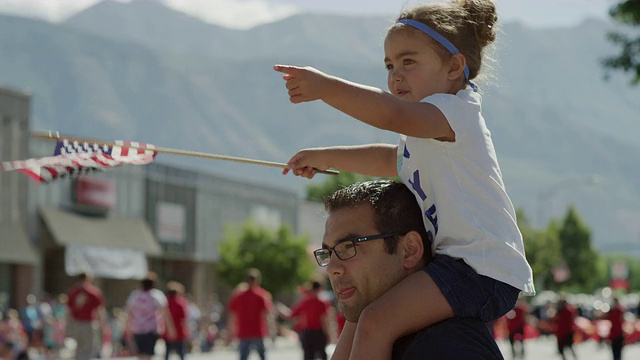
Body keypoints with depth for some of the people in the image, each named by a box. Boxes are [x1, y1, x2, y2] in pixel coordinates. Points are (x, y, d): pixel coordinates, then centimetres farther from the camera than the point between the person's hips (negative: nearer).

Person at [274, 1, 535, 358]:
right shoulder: (428, 128, 21)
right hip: (456, 260, 12)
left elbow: (391, 114, -31)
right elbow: (393, 159, 41)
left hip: (484, 270, -12)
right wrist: (326, 158, 37)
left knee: (376, 322, -25)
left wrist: (324, 87, -38)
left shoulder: (456, 109, -12)